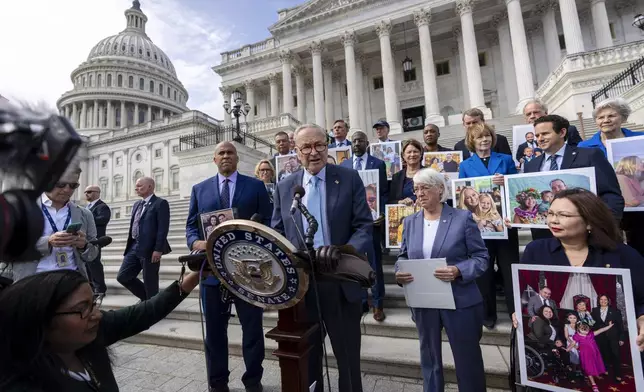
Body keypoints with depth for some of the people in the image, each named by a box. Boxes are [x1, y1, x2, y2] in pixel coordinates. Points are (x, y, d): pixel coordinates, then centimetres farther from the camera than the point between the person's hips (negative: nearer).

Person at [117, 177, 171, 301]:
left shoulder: (160, 203, -10)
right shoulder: (137, 204, 17)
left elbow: (163, 228, -16)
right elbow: (133, 226, 20)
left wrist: (158, 249, -21)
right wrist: (129, 246, 17)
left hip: (150, 249, -8)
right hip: (134, 247, 9)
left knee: (150, 282, 1)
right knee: (122, 277, 10)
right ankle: (146, 297, 27)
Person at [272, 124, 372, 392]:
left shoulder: (349, 179, -2)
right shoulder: (284, 187, 6)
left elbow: (364, 226, -7)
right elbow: (277, 233, 7)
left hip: (341, 281, -2)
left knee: (348, 355, 17)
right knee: (306, 354, 21)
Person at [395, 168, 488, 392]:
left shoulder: (463, 218, -6)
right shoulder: (410, 222, 4)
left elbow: (481, 257, -6)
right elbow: (403, 257, 9)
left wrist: (458, 271, -24)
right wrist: (399, 273, -12)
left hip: (460, 301, -3)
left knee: (468, 360, 13)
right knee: (429, 358, 20)